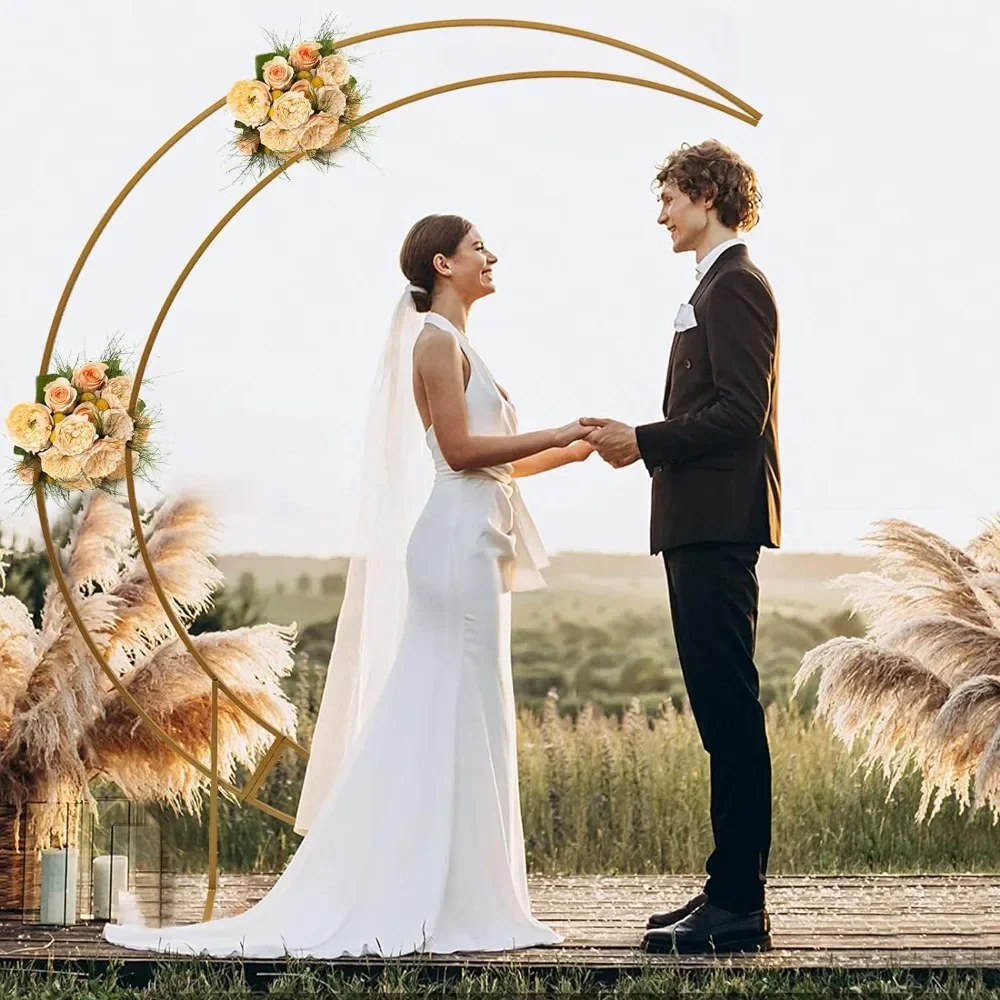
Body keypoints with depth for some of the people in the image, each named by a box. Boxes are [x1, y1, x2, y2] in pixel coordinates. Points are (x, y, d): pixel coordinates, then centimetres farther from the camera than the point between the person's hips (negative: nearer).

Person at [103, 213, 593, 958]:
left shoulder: (454, 343, 19)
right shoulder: (437, 339, -8)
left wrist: (573, 452, 14)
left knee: (464, 722, 9)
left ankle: (459, 898, 12)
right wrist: (557, 435, -12)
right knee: (447, 717, -8)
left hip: (474, 547, 10)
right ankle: (439, 903, -6)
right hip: (458, 543, -10)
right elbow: (459, 449, -17)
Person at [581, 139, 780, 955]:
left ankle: (739, 909, -8)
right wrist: (642, 442, 11)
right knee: (721, 708, 11)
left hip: (717, 526, -11)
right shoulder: (719, 286, 22)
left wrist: (644, 441, -11)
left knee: (728, 708, -10)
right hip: (702, 525, 11)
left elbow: (739, 413, -18)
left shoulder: (735, 284, -9)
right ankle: (732, 891, 16)